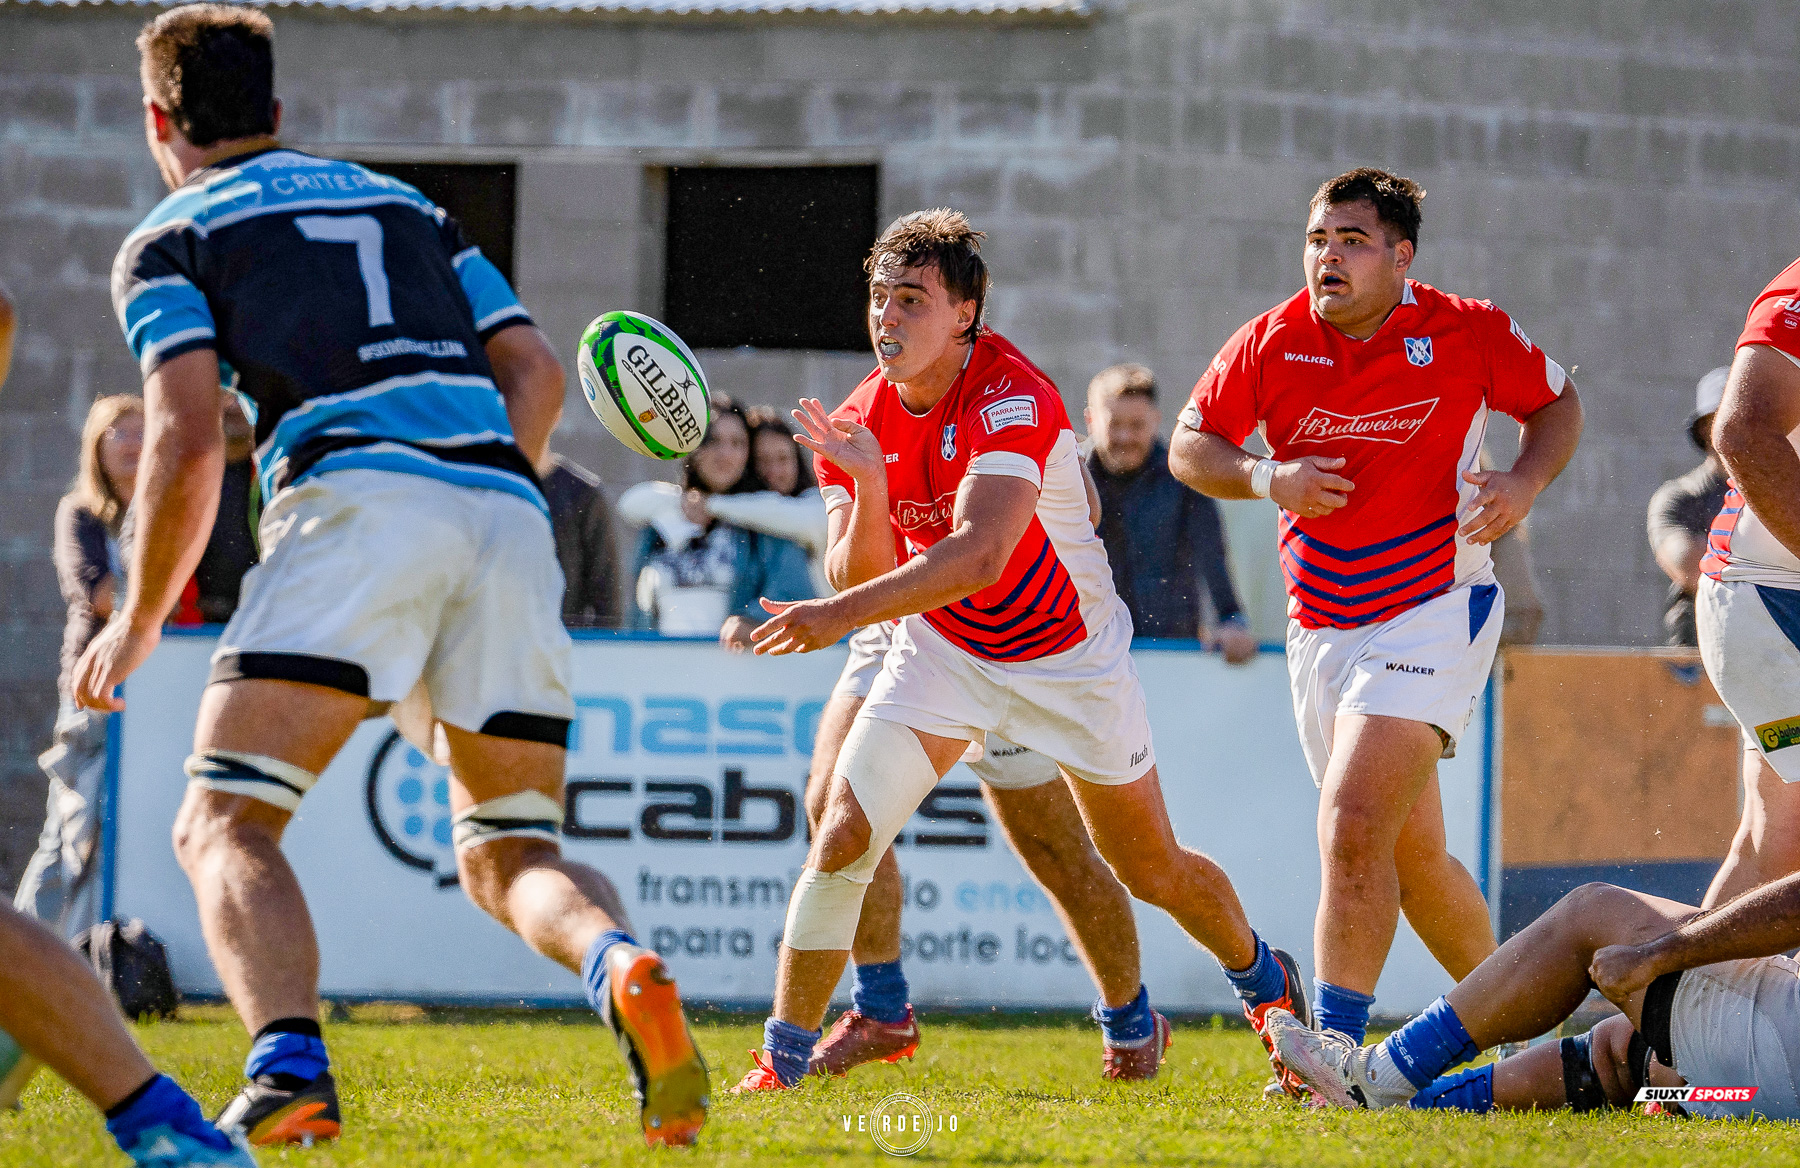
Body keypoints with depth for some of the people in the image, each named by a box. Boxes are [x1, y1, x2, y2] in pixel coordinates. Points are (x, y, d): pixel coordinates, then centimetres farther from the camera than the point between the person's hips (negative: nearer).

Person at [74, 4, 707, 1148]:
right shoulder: (408, 206, 31)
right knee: (509, 854, 14)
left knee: (225, 826, -3)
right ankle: (624, 969, -21)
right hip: (508, 516, 5)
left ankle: (290, 1067, -31)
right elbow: (537, 373, 21)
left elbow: (189, 442, 1)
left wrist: (138, 624, 12)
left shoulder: (170, 240, 14)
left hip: (357, 498, -5)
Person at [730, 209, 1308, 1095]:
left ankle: (1264, 981, 40)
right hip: (941, 651, 3)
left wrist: (843, 614, -51)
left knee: (1152, 871, 10)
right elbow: (859, 577, -16)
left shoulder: (1014, 400, -30)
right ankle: (781, 1060, -7)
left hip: (1070, 656, -3)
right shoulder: (857, 425, -12)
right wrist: (869, 489, -35)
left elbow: (980, 554, -43)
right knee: (842, 836, -16)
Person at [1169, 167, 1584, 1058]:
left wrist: (1523, 483, -10)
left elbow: (1556, 404, 9)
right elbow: (1189, 447, 7)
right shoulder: (1272, 342, -1)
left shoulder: (1469, 333, -7)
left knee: (1353, 825, -21)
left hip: (1432, 617, -5)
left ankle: (1335, 1045, -20)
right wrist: (1265, 477, -12)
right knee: (1410, 852, 13)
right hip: (1320, 630, 5)